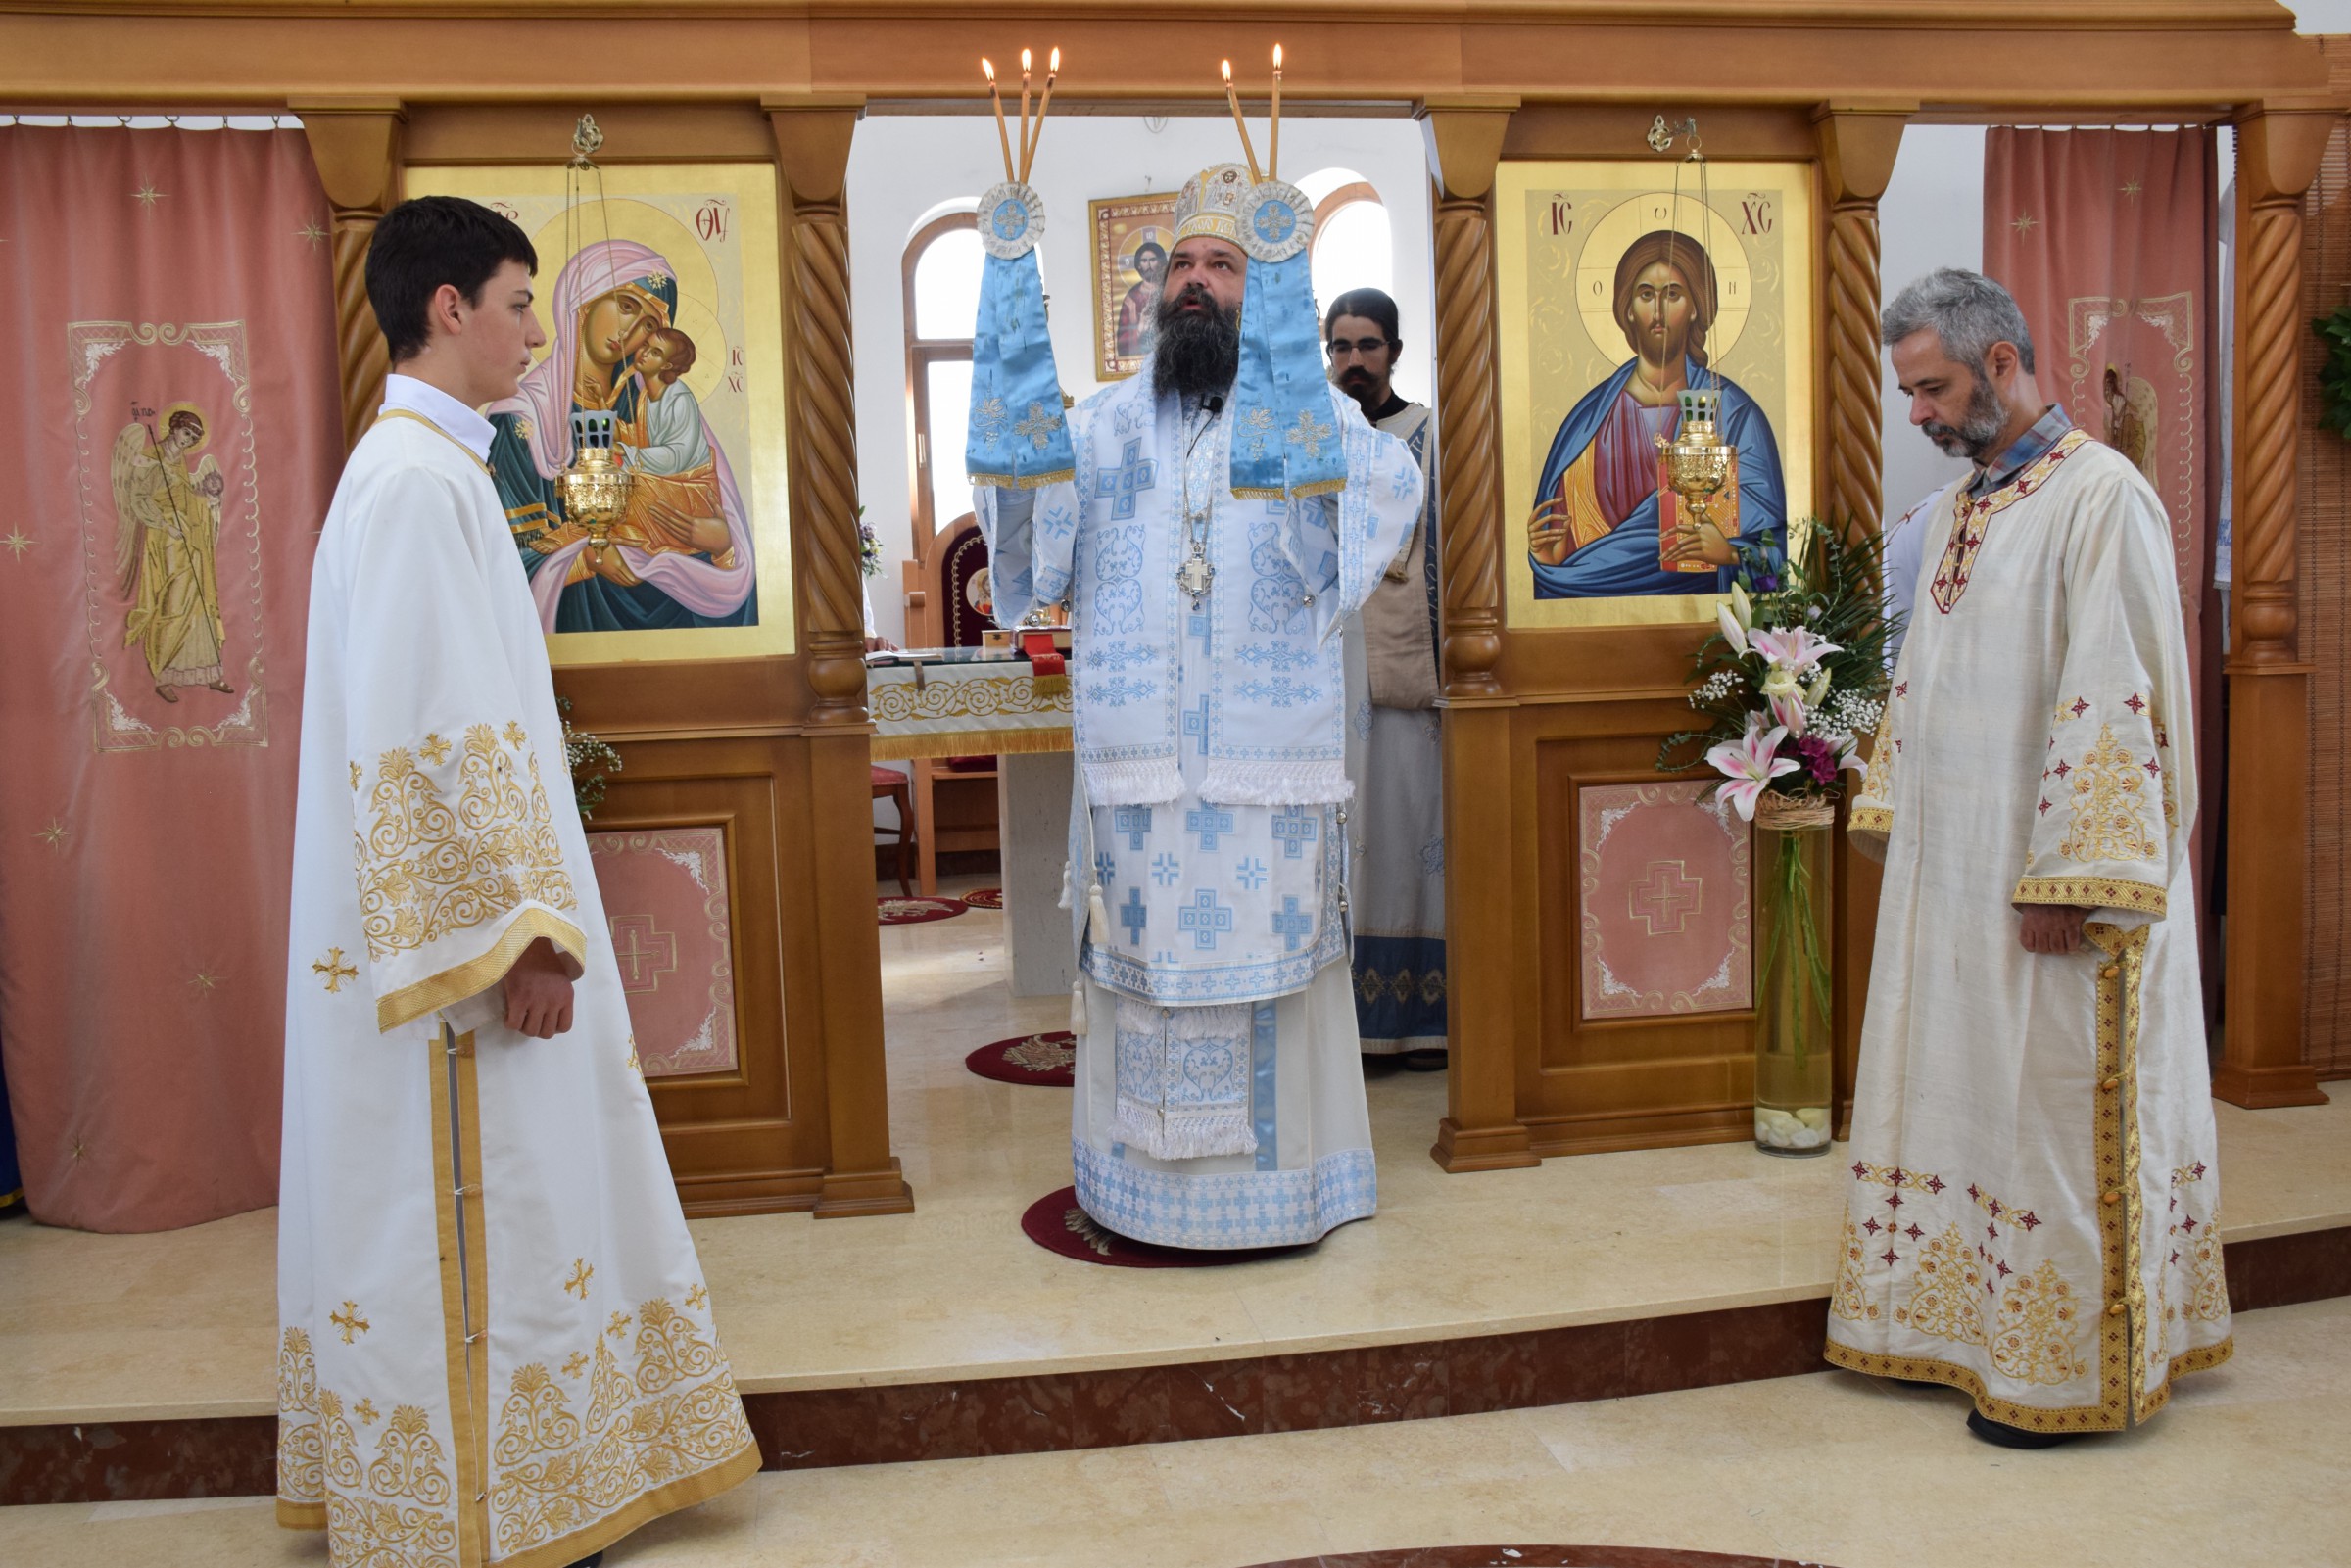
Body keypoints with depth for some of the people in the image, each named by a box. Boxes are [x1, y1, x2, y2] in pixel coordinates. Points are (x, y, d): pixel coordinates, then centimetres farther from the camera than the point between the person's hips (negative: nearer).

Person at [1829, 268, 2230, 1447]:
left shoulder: (2101, 497, -15)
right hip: (1947, 867, 9)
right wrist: (1891, 812, 15)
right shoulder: (1957, 510, 12)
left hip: (2046, 880, -8)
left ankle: (2058, 1369, 16)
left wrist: (2065, 883, -21)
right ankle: (1963, 1325, 27)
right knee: (1953, 1091, 14)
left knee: (2052, 1112, 2)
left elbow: (2114, 700, -19)